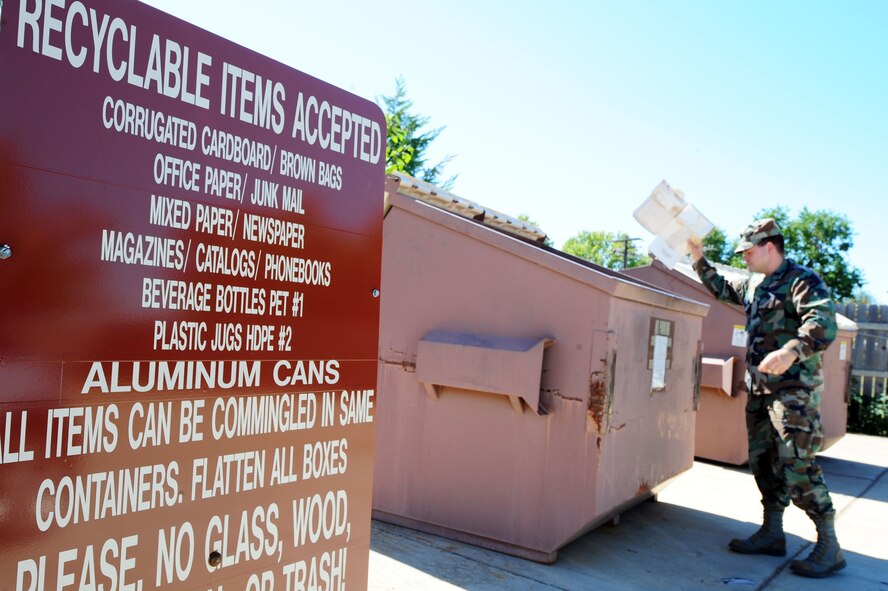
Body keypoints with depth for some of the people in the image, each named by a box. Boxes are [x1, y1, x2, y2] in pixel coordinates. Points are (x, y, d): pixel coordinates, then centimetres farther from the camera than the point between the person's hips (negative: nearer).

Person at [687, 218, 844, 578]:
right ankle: (772, 534, 24)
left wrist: (791, 351, -42)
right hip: (760, 388, 9)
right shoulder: (753, 285, 15)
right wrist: (699, 260, 26)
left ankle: (829, 548, 0)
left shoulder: (802, 281, -11)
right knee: (763, 461, 12)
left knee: (796, 466, -11)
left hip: (794, 389, -9)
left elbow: (824, 324, -26)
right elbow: (722, 289, 35)